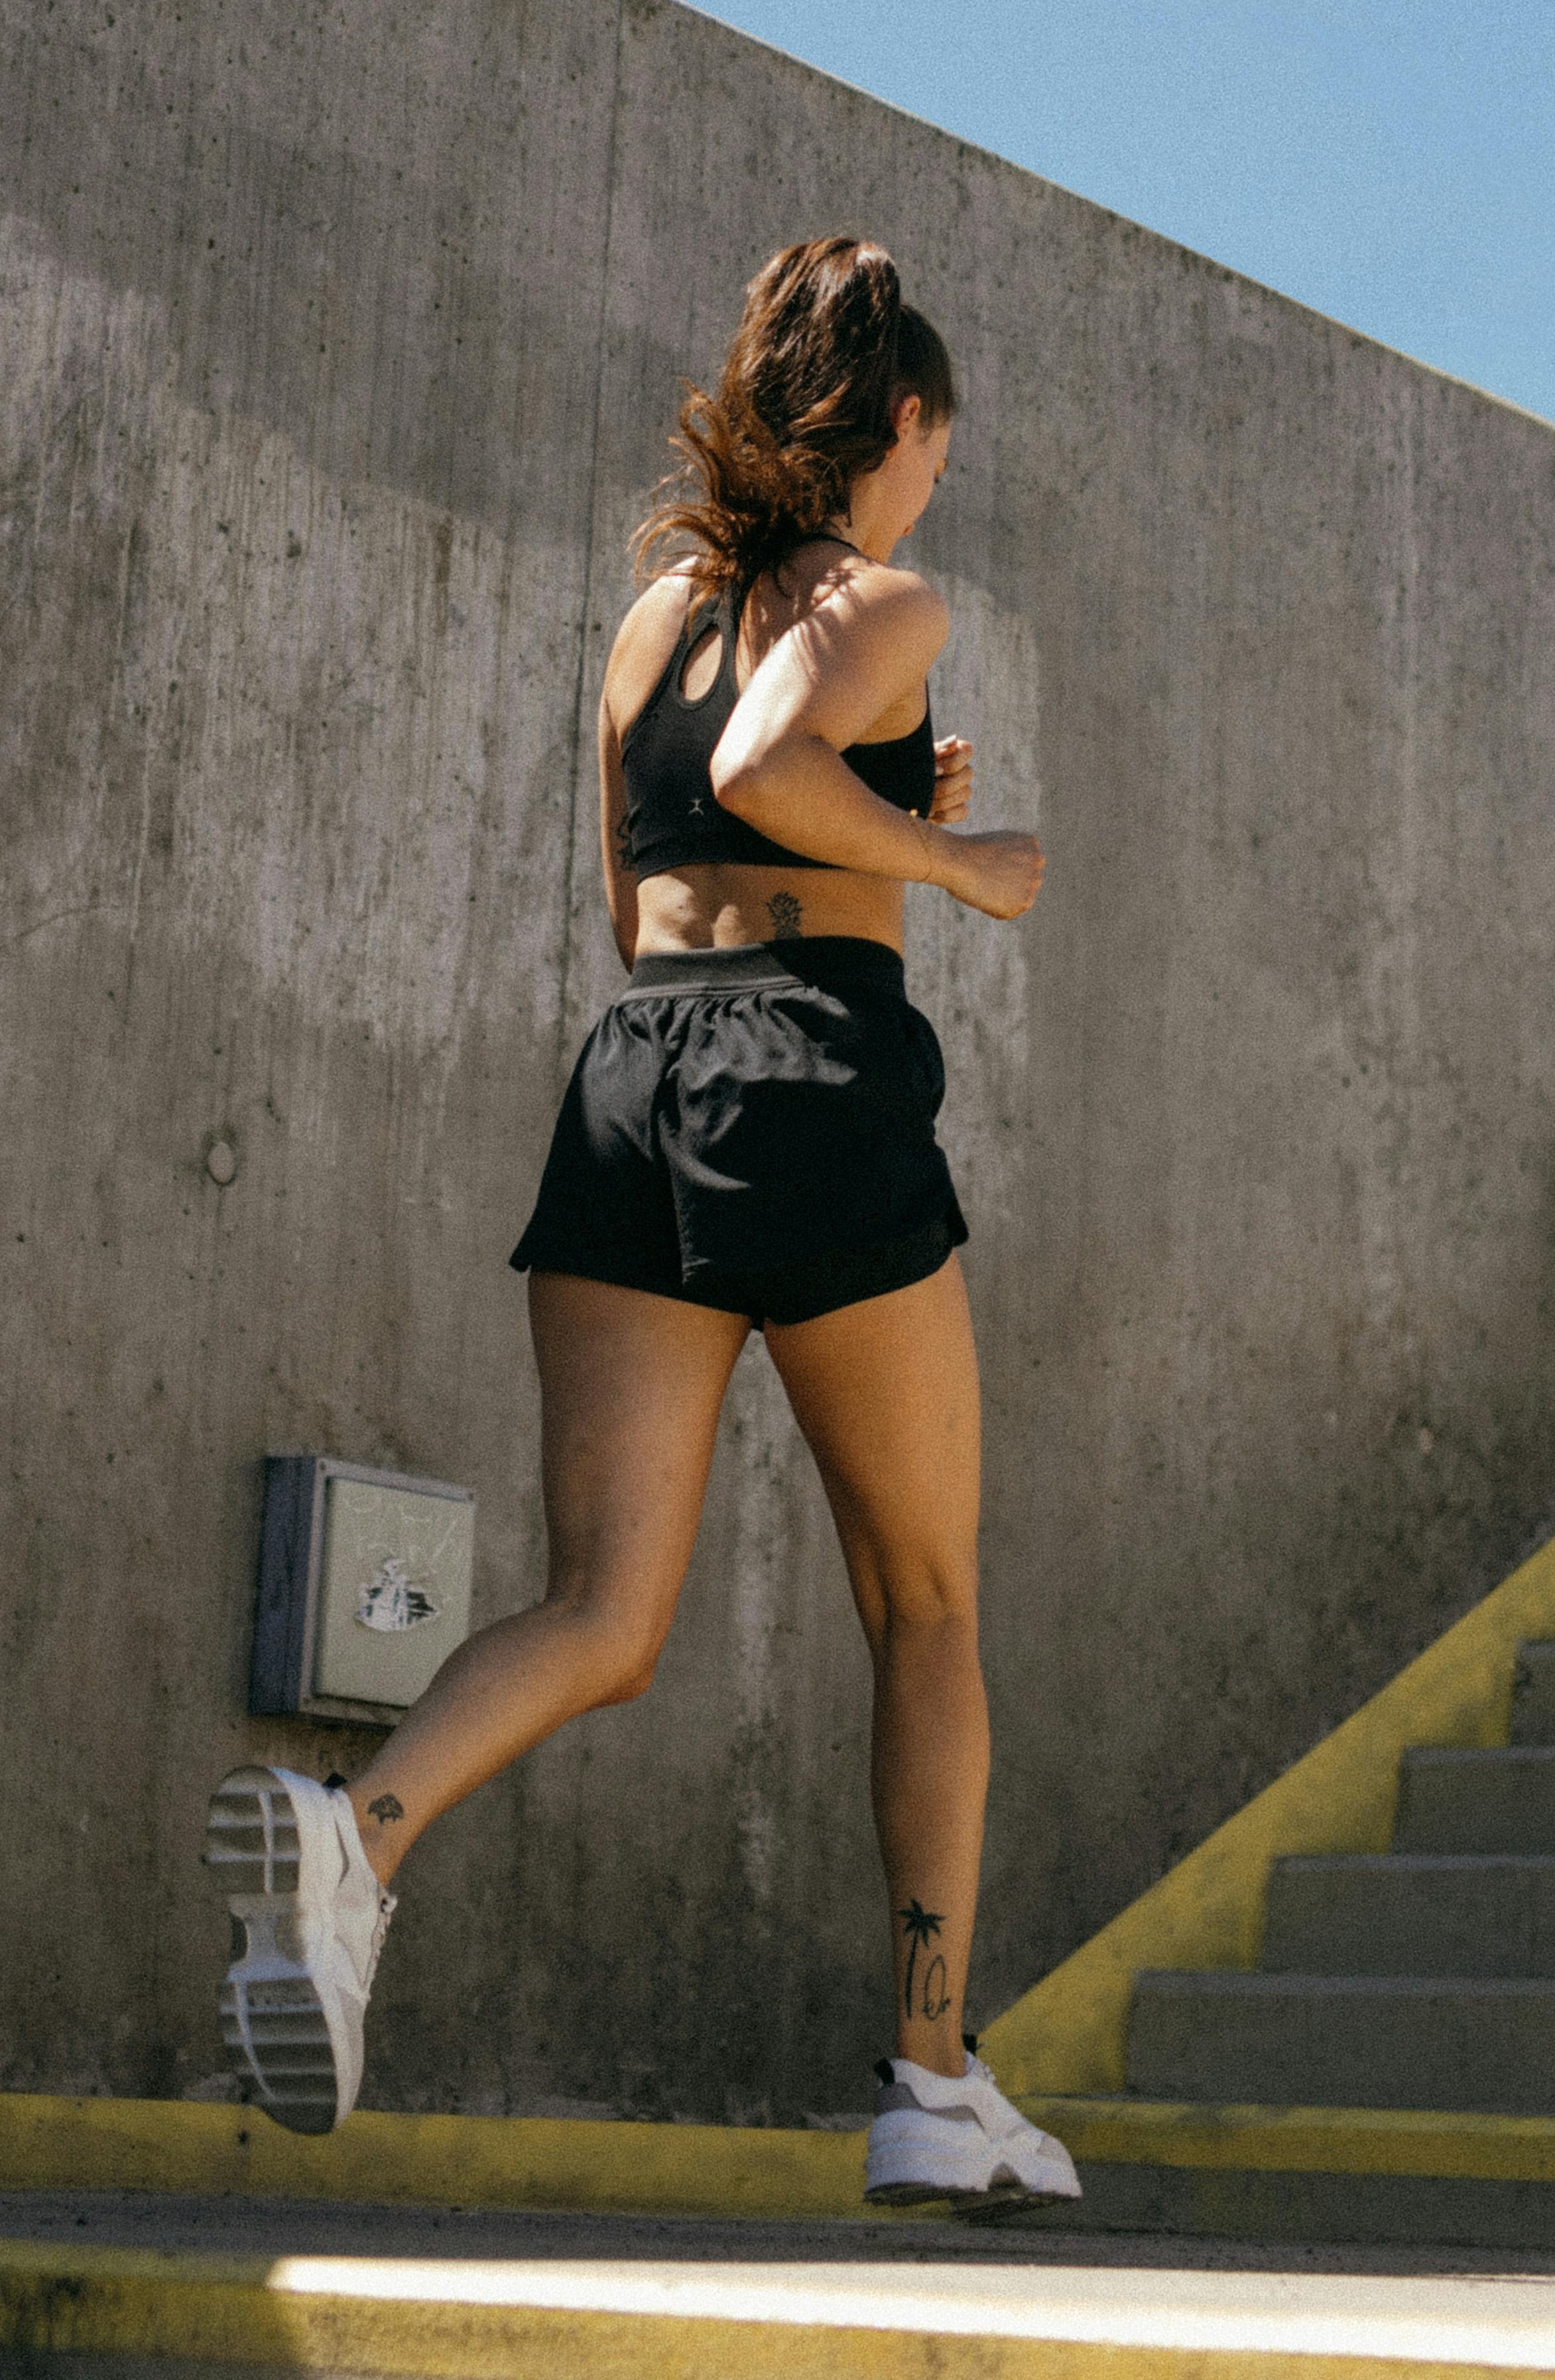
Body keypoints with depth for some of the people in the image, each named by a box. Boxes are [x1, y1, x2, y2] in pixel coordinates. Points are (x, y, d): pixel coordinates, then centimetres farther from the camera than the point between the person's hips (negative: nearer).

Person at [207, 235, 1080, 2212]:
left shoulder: (654, 616, 20)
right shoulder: (880, 605, 1)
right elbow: (763, 771, -21)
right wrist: (954, 858, -5)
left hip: (632, 1084, 5)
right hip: (818, 1084, -5)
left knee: (601, 1622, -2)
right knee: (927, 1610, 11)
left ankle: (354, 1833, -32)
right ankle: (935, 2087, 11)